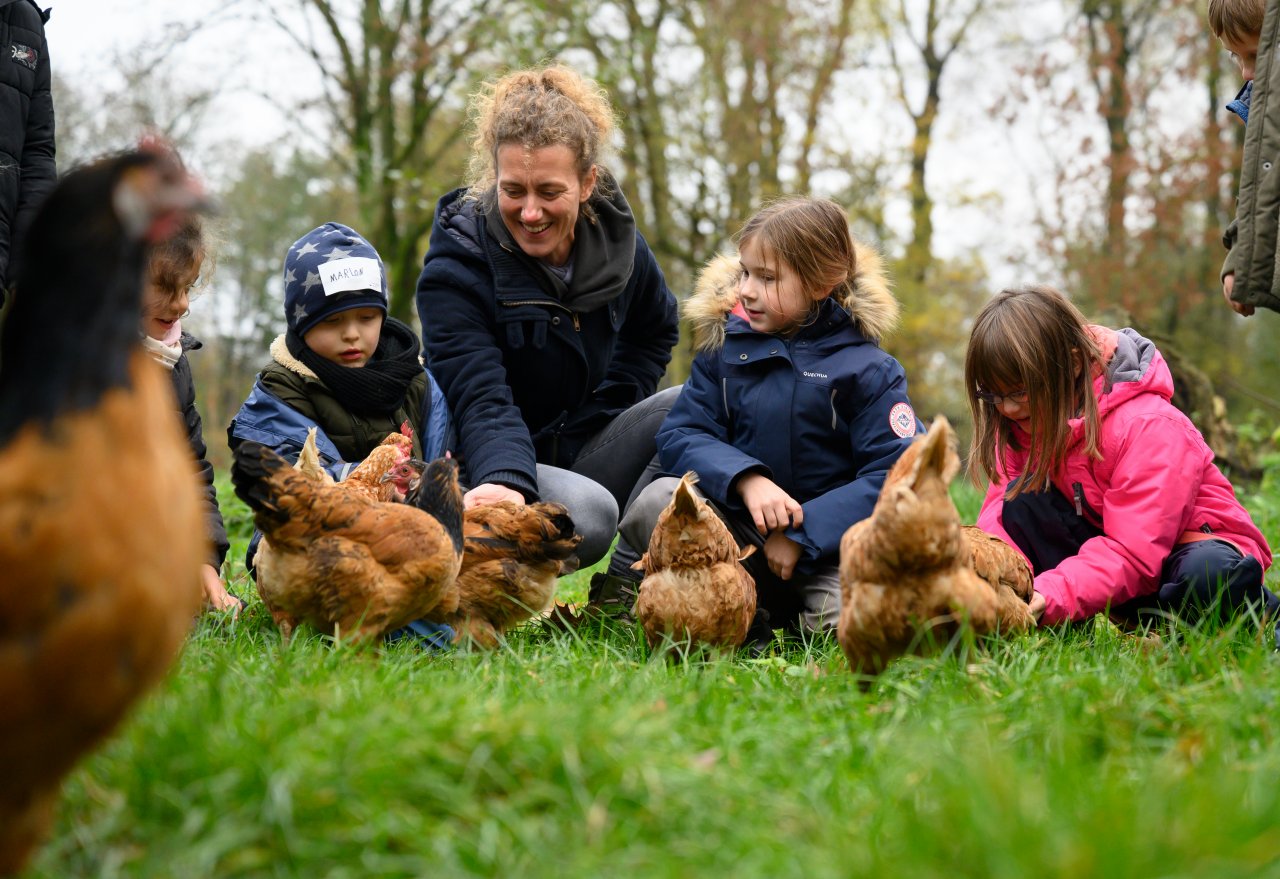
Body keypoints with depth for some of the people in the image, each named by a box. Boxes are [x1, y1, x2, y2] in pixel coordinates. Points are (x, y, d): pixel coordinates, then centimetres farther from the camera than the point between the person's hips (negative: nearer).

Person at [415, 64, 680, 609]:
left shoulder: (616, 242, -2)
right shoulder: (455, 268, -18)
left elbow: (656, 331, 20)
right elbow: (482, 401, -28)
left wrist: (602, 414, 4)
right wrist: (504, 481, -49)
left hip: (581, 456, 7)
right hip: (492, 473, -7)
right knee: (587, 512, -36)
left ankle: (626, 579, -11)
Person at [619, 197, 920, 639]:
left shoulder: (867, 369, -4)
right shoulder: (723, 346, 6)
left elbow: (895, 474, -11)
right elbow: (680, 435, -1)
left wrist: (801, 534, -19)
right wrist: (747, 480, -22)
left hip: (826, 540, -2)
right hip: (739, 528, 2)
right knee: (657, 501, -26)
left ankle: (797, 619, 4)